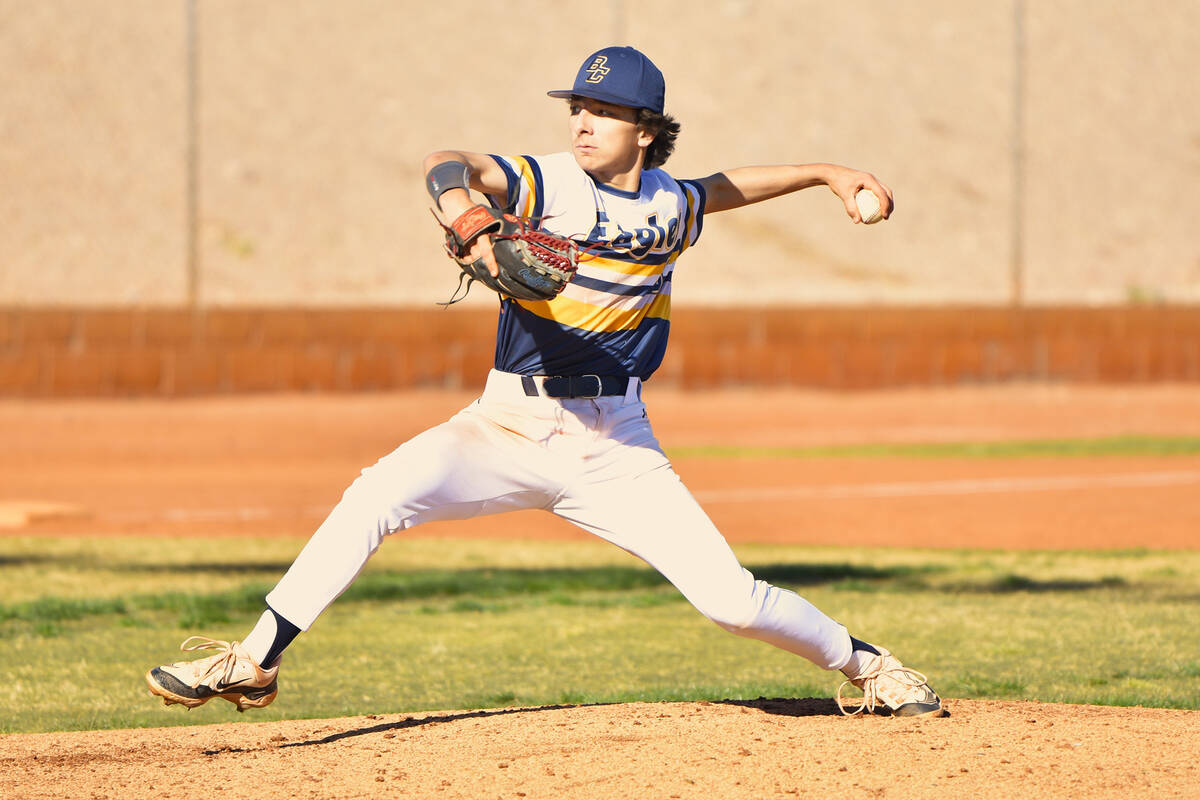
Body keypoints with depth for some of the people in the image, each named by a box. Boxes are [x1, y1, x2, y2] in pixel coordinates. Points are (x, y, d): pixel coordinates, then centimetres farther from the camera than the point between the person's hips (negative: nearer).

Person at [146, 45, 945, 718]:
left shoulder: (670, 208, 4)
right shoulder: (549, 183, -8)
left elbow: (724, 187, 27)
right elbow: (451, 164, -27)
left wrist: (824, 172, 28)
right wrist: (460, 205, -49)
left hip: (615, 447, 1)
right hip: (509, 425, -1)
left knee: (729, 597, -8)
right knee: (379, 495, -24)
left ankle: (864, 662, 19)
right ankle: (255, 662, -17)